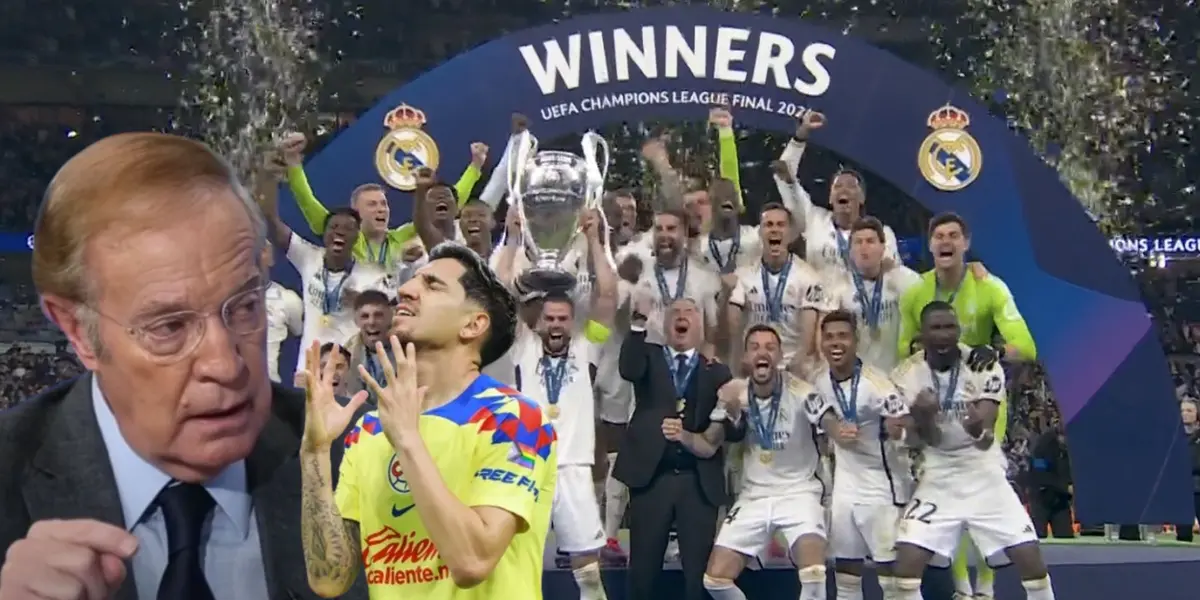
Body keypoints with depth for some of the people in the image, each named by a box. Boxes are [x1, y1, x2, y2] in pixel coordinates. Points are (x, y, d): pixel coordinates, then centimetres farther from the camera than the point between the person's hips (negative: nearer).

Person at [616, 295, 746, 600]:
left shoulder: (717, 372, 12)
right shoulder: (649, 357, 10)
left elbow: (737, 431, 4)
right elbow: (628, 370, -14)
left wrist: (731, 415, -18)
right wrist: (639, 320, -22)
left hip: (699, 482, 1)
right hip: (652, 476, -1)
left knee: (698, 570, 2)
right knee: (643, 568, 4)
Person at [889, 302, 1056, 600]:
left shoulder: (985, 368, -12)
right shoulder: (906, 375, -10)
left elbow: (987, 439, -19)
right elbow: (925, 439, -15)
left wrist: (979, 430, -44)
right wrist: (924, 418, -39)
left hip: (985, 474, 0)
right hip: (938, 478, 0)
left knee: (1030, 557, -3)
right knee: (906, 561, -12)